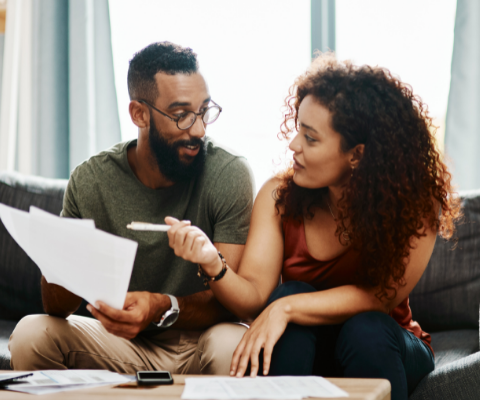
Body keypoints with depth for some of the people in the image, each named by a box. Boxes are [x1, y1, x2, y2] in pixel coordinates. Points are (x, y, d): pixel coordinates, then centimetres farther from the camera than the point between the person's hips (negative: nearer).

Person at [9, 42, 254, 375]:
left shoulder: (229, 175, -15)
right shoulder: (90, 181, -8)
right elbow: (56, 307, -8)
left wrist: (163, 309, -40)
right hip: (123, 347, 3)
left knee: (234, 345, -36)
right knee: (32, 333, -22)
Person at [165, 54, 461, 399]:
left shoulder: (414, 203, -18)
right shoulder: (278, 197, -11)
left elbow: (379, 296, -23)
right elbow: (253, 298, -16)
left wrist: (287, 309, -33)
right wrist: (212, 264, -37)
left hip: (380, 345, -2)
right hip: (298, 349, 2)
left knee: (365, 329, -33)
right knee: (289, 293, -27)